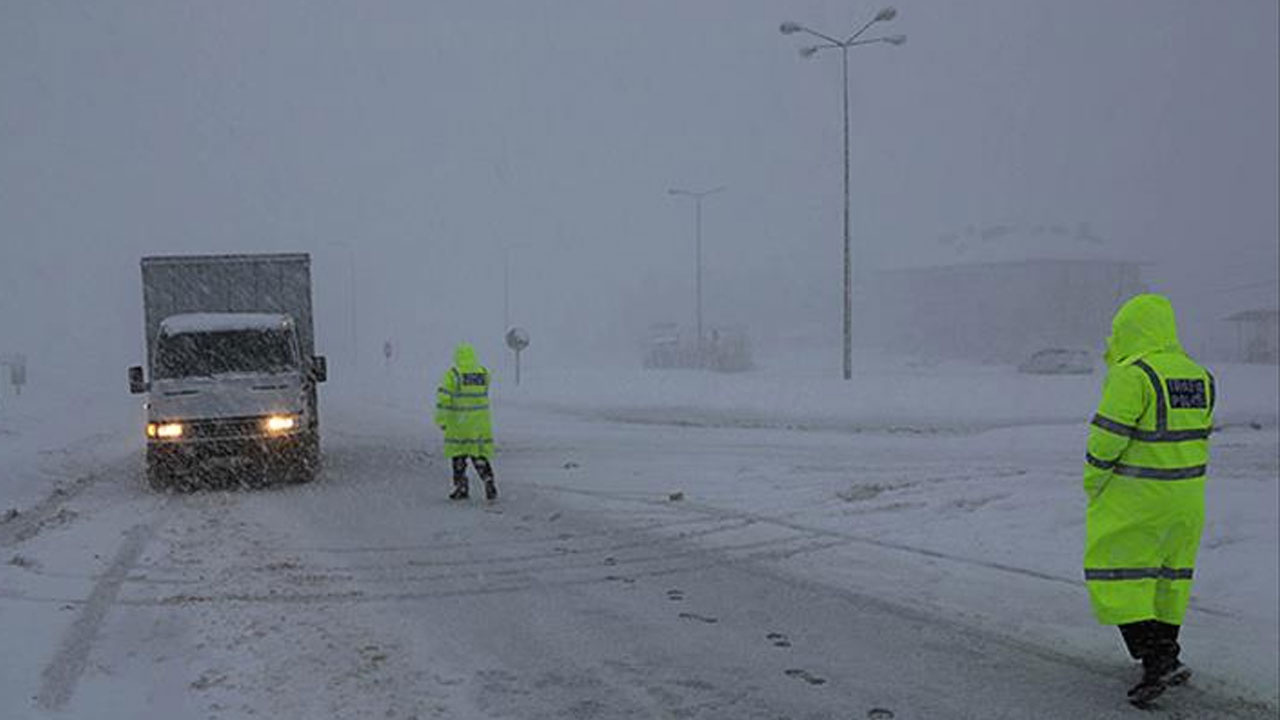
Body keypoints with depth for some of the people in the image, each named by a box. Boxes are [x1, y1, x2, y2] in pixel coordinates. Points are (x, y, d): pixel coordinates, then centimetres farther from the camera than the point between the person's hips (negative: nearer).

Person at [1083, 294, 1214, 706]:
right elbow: (1198, 437, 12)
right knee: (1169, 571, 18)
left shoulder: (1133, 376, -18)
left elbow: (1108, 437, -18)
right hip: (1186, 494, 8)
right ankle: (1166, 652, 28)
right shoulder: (1197, 376, 7)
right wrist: (1181, 491, 18)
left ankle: (1155, 660, -7)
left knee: (1119, 576, 1)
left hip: (1135, 496, -8)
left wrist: (1093, 484, -4)